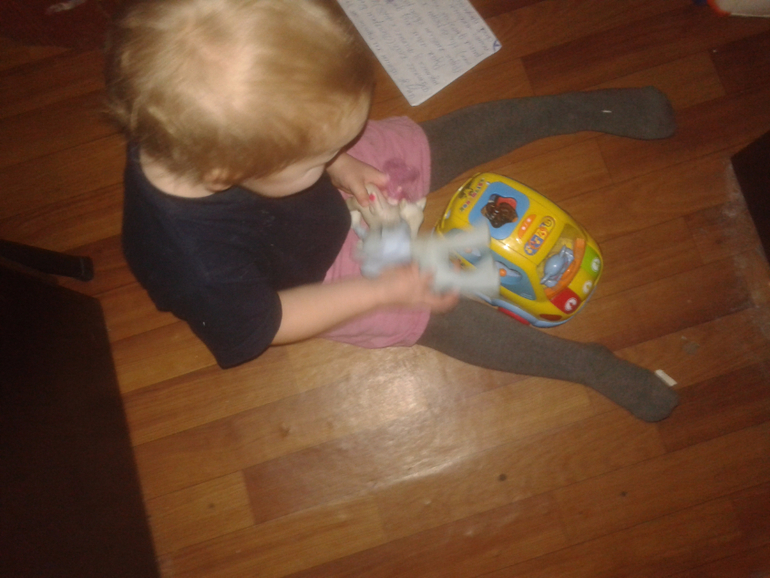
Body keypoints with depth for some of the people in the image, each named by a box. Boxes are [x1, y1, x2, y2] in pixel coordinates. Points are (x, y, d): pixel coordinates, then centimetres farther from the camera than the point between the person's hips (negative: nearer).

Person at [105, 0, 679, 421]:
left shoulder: (194, 129, -33)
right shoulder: (200, 267, -45)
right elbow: (266, 323, -23)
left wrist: (335, 161, -18)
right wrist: (385, 291, -17)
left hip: (347, 191, 4)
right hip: (318, 275, -4)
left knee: (469, 133, 6)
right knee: (443, 317, 0)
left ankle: (596, 108, 27)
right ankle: (590, 366, 20)